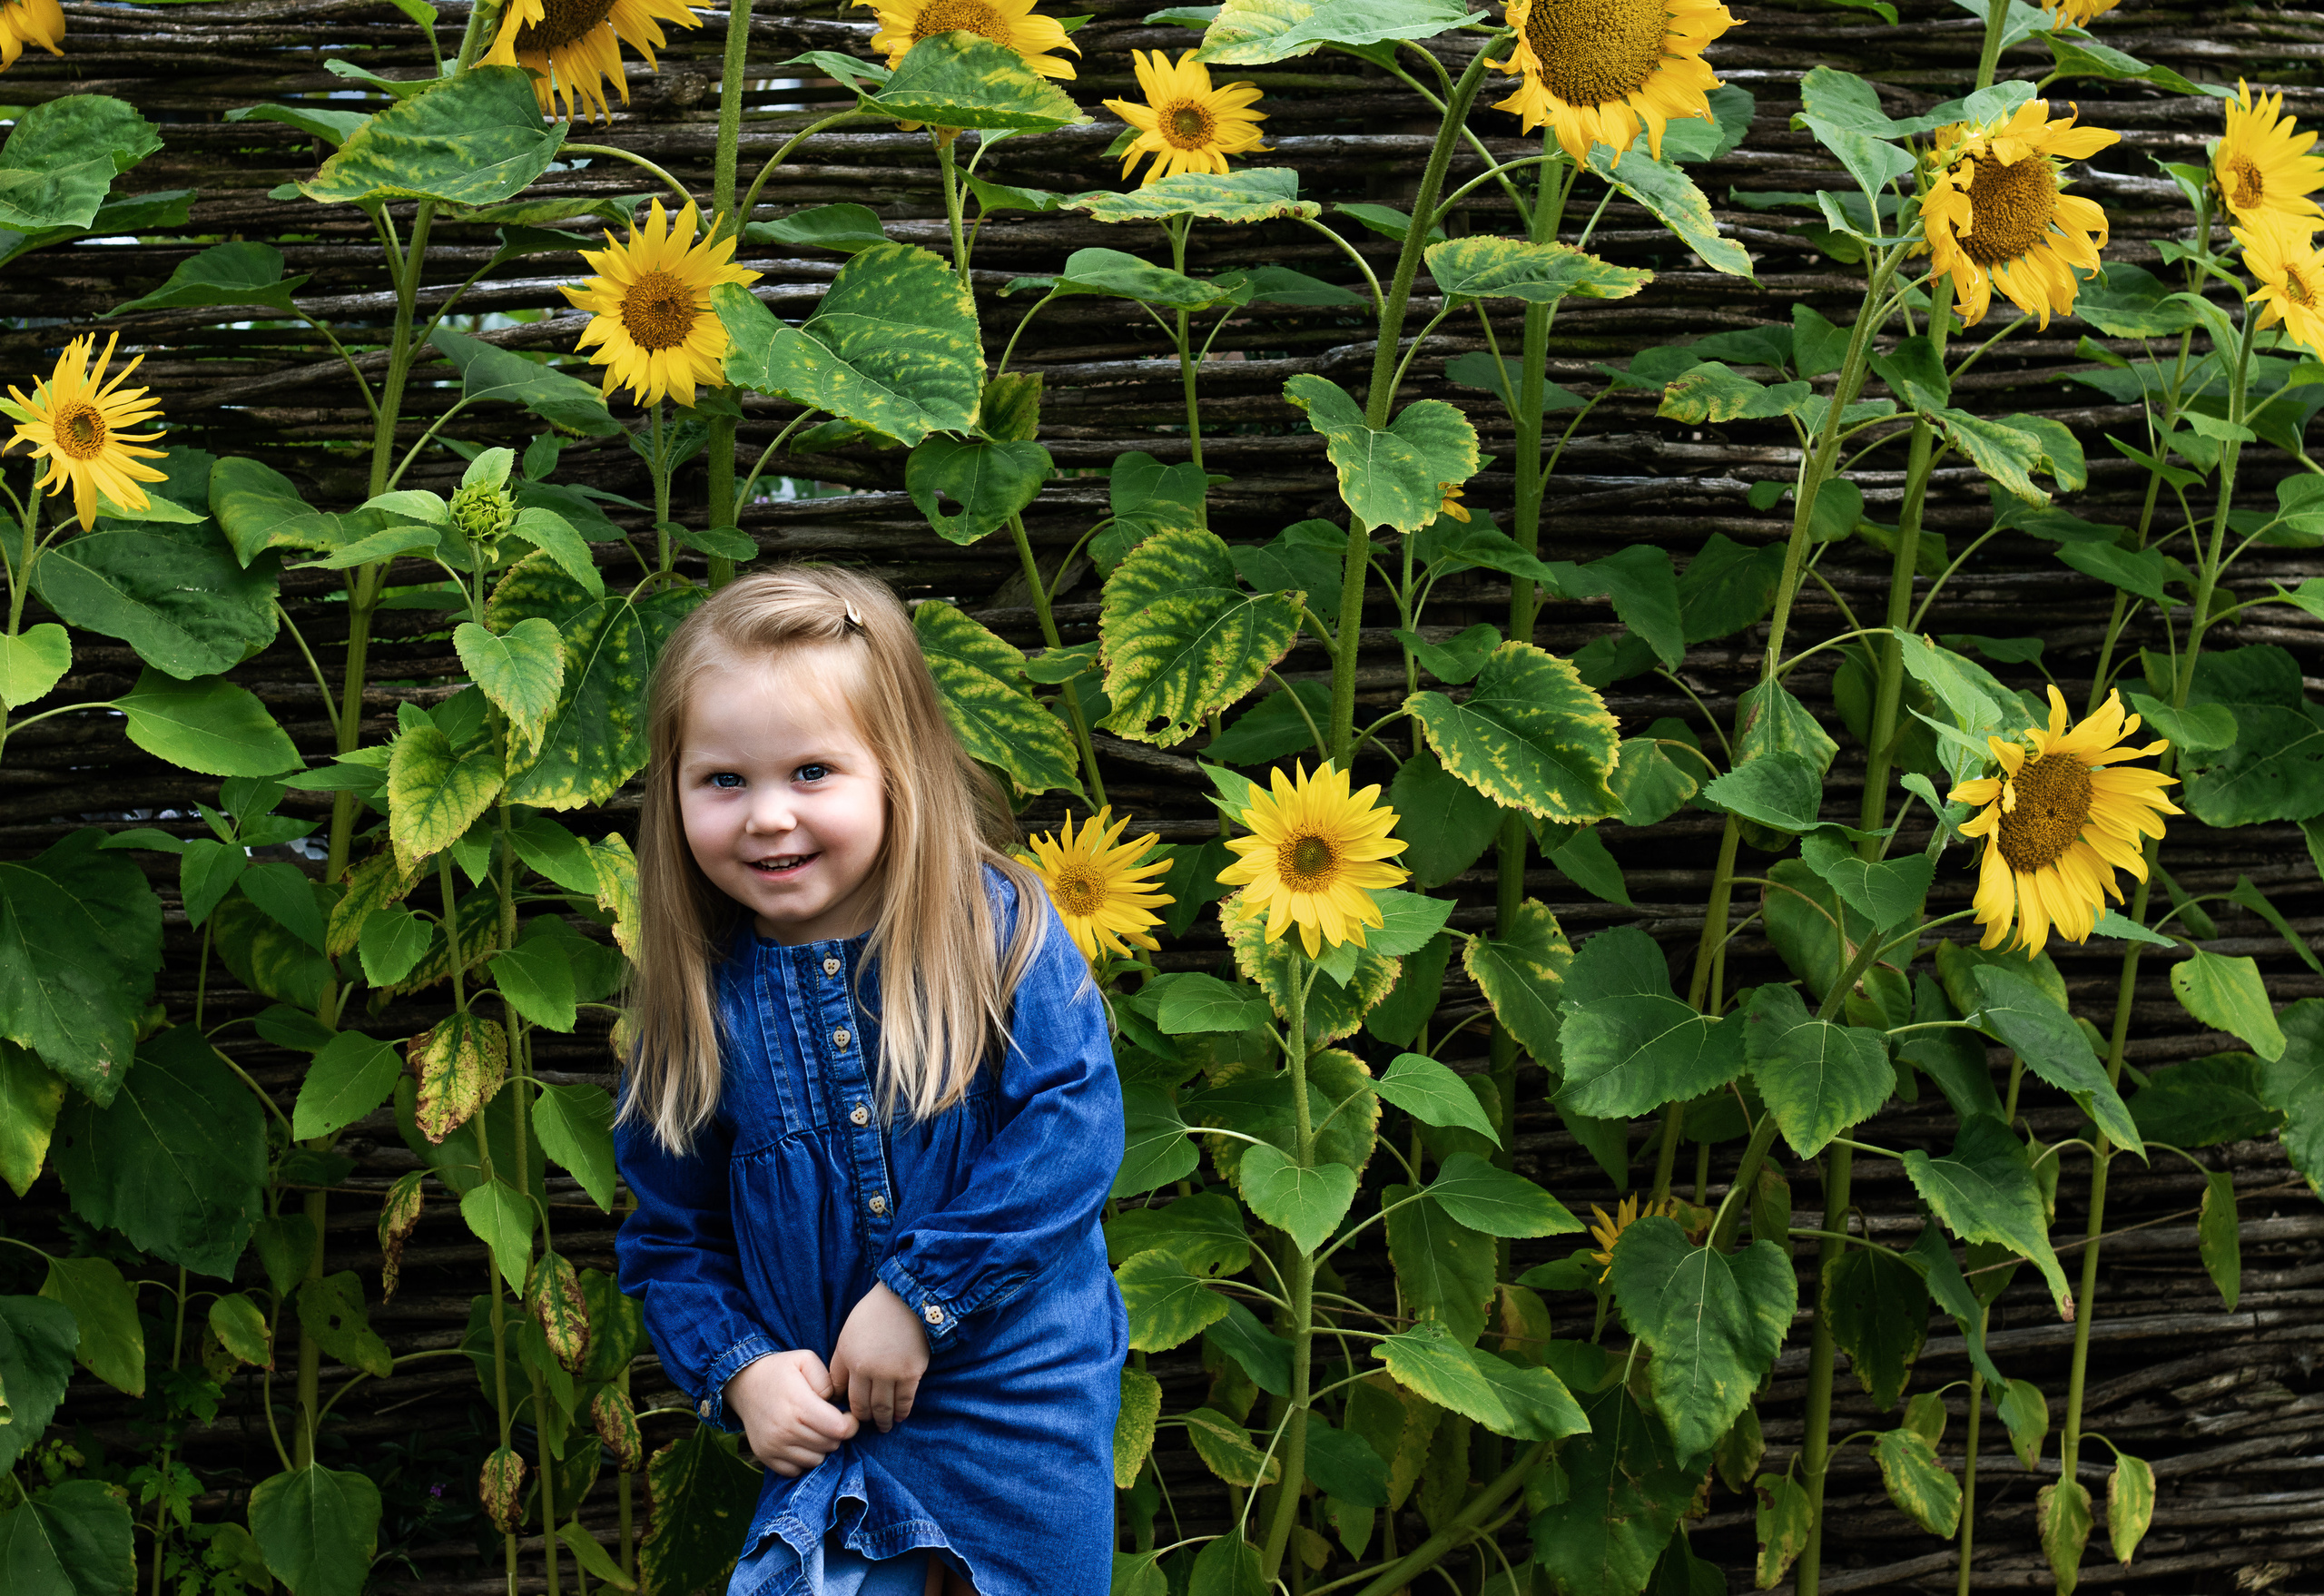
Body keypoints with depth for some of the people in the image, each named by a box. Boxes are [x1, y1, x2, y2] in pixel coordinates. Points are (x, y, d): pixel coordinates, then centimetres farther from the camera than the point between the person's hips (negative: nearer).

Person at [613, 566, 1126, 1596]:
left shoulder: (999, 930, -10)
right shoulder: (695, 999, -2)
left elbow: (1071, 1126, -17)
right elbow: (670, 1235, 7)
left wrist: (918, 1292, -20)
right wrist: (738, 1369, -8)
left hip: (1020, 1392, -2)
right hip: (827, 1414, 2)